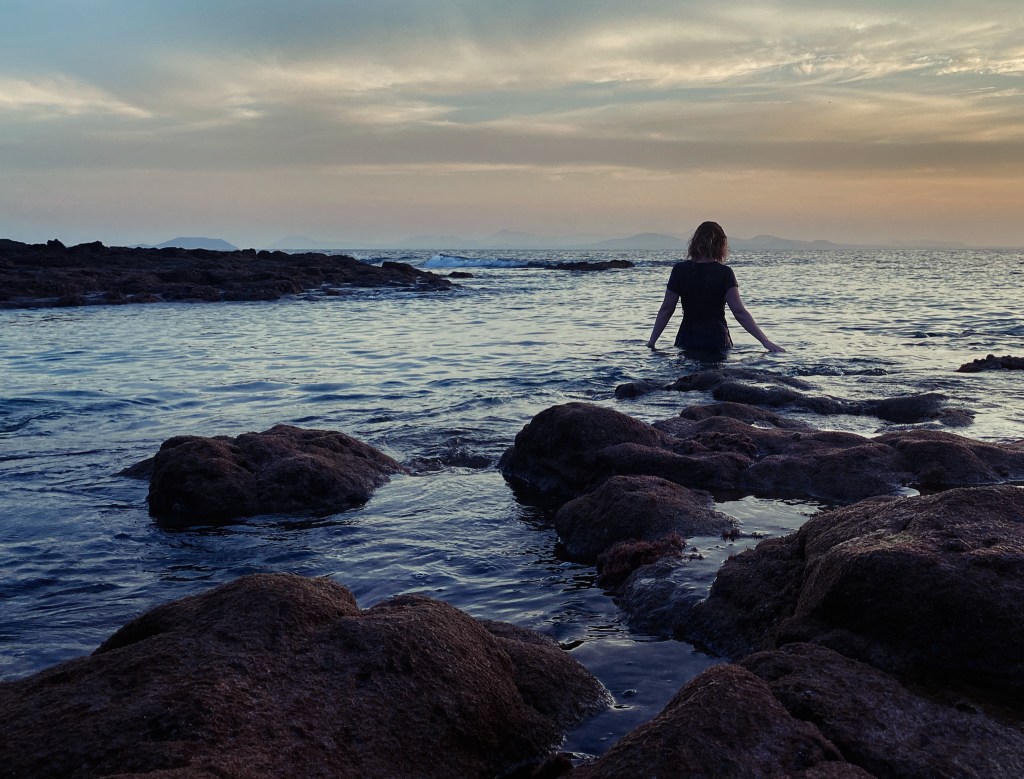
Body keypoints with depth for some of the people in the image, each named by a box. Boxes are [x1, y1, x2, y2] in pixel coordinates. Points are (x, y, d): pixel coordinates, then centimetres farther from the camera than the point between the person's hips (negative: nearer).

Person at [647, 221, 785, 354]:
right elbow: (739, 312, -12)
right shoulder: (724, 273, -6)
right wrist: (765, 341, -10)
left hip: (687, 341, 2)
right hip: (717, 342, -1)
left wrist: (651, 341, 8)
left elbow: (666, 310, 1)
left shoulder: (680, 270, -1)